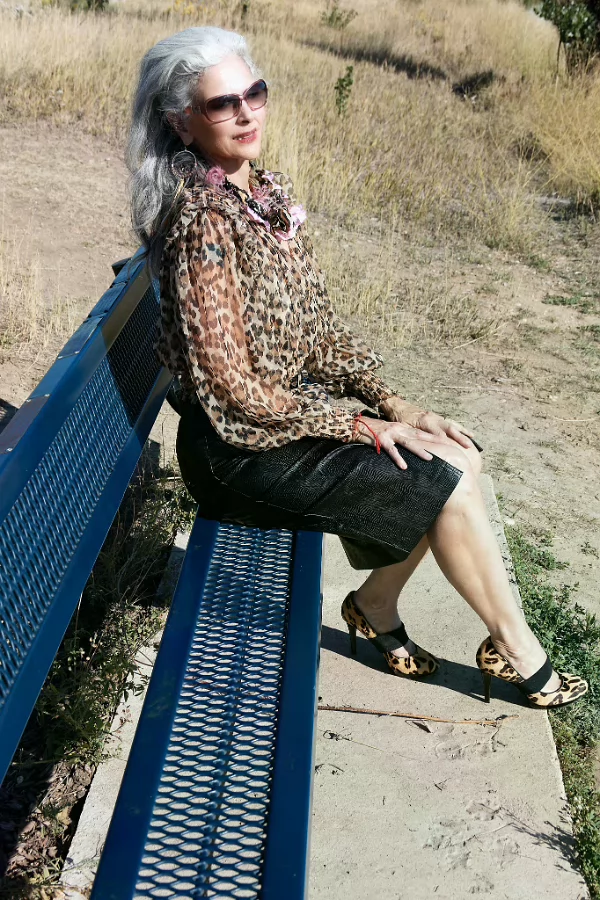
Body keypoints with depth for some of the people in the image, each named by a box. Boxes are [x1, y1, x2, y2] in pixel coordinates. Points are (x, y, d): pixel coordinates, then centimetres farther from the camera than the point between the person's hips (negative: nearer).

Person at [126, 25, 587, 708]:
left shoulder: (268, 195, 5)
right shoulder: (201, 221, -21)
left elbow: (317, 327, 9)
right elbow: (234, 385, -21)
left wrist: (391, 403, -1)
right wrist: (358, 425, -15)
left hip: (293, 408, 8)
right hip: (241, 445, -8)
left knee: (459, 457, -1)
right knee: (448, 486, -9)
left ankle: (376, 605, 16)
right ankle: (518, 652, 13)